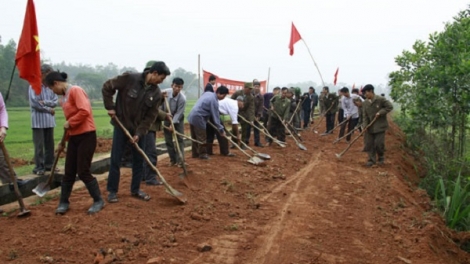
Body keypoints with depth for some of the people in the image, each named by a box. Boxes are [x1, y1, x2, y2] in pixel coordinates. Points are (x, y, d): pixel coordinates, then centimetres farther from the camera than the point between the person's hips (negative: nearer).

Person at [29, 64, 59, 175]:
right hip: (38, 121, -5)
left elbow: (55, 101, 3)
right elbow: (34, 103, -13)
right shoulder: (34, 86, -7)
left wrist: (44, 102, -15)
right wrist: (48, 109, -8)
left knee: (50, 144, 11)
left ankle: (49, 164, 20)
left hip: (49, 120, 6)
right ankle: (39, 167, 4)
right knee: (39, 145, -2)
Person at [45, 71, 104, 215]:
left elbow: (85, 111, -25)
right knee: (69, 172, 10)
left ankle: (98, 201, 10)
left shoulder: (75, 90, -12)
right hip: (74, 137, 9)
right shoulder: (64, 97, 15)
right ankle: (63, 202, 22)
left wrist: (69, 122, -14)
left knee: (83, 172, -5)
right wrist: (63, 141, 20)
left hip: (86, 136, -9)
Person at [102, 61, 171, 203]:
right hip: (121, 125, -3)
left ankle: (136, 189, 23)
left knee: (139, 160, 8)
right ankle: (112, 191, 14)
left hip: (139, 129, 3)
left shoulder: (156, 93, -7)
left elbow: (150, 117, -6)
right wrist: (110, 107, -11)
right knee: (115, 159, 1)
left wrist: (139, 133, -14)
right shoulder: (129, 78, -17)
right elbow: (107, 87, -9)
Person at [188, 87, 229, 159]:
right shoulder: (214, 101, -15)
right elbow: (215, 117, -13)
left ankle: (195, 153, 27)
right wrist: (221, 130, -7)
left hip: (192, 116, 9)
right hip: (198, 118, -9)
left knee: (195, 137, 17)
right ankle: (202, 154, 11)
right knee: (202, 138, 2)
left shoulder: (207, 93, 10)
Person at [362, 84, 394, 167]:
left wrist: (380, 112, -17)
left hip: (380, 126, -5)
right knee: (370, 144, 5)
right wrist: (365, 126, -9)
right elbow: (365, 116, 2)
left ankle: (381, 158, 19)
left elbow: (390, 106, -7)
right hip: (370, 127, 5)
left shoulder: (380, 99, -11)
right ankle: (371, 160, 16)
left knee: (379, 143, -5)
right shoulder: (365, 102, 3)